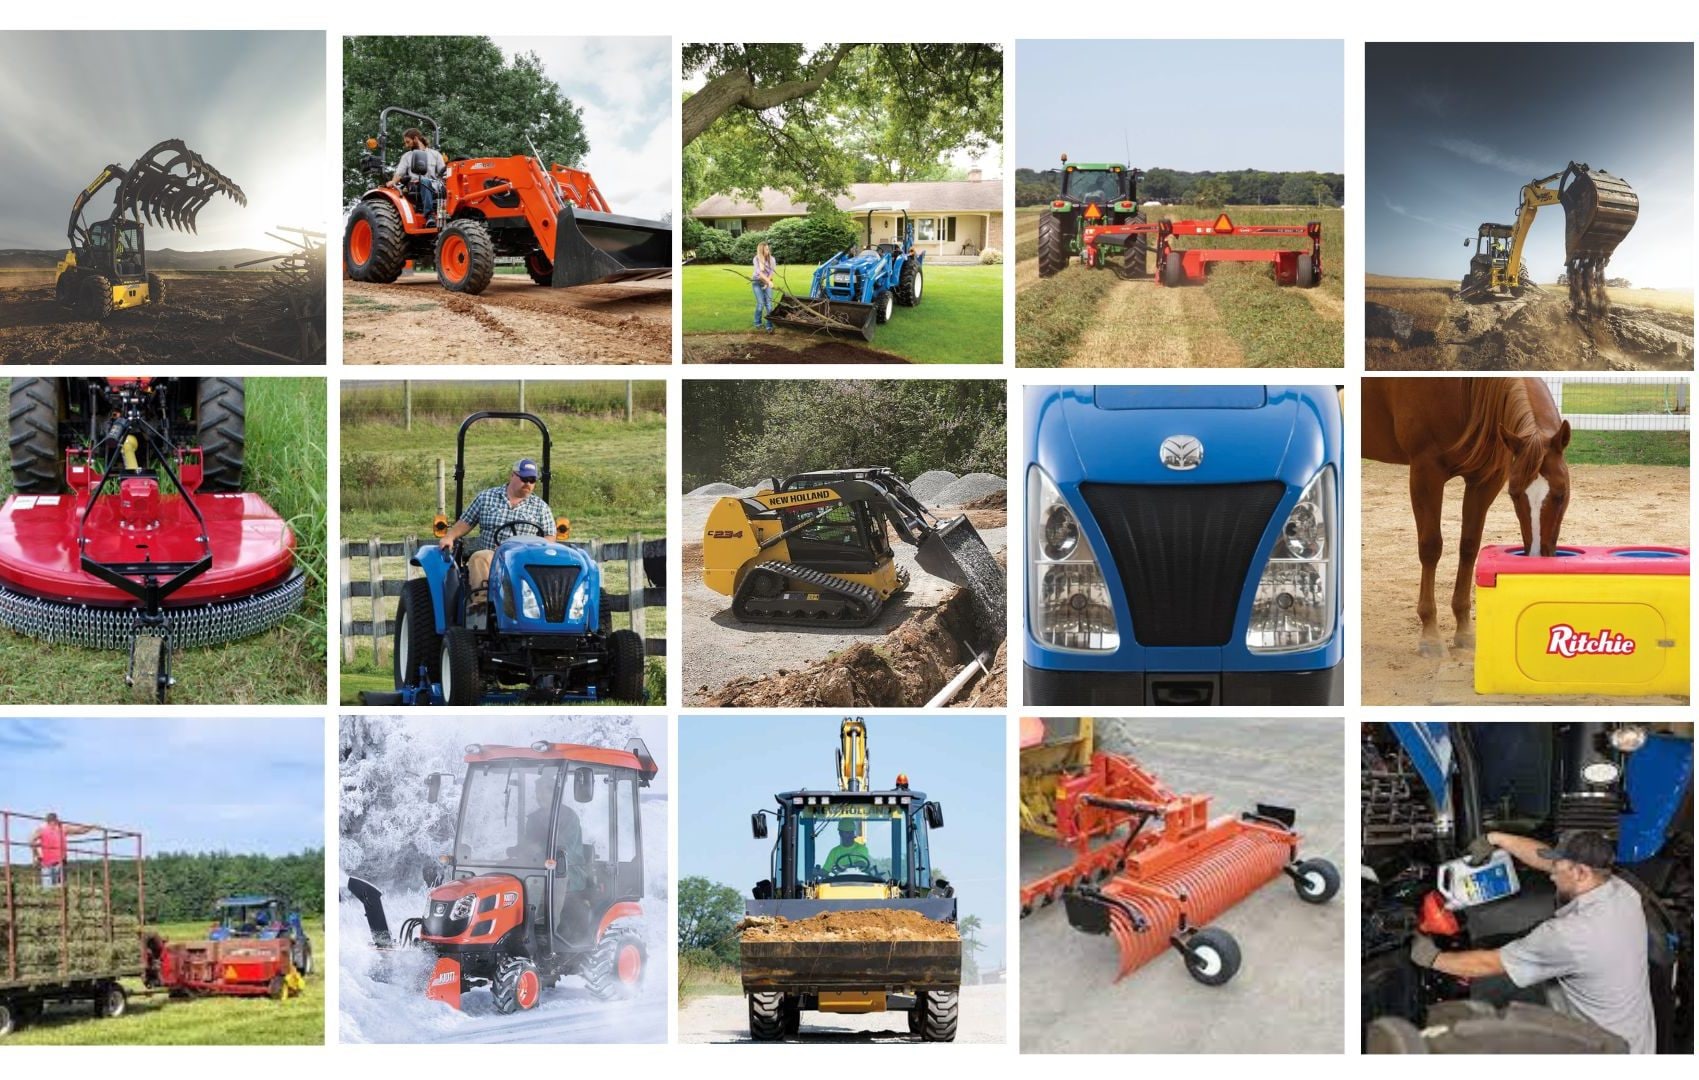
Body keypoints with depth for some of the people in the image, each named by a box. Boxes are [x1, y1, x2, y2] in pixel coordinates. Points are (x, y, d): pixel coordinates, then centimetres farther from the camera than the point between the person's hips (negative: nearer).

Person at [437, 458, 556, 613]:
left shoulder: (541, 507, 16)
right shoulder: (485, 497, 16)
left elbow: (550, 538, 12)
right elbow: (466, 522, 18)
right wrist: (449, 537, -1)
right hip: (490, 555, 0)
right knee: (478, 558, -35)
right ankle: (481, 600, -46)